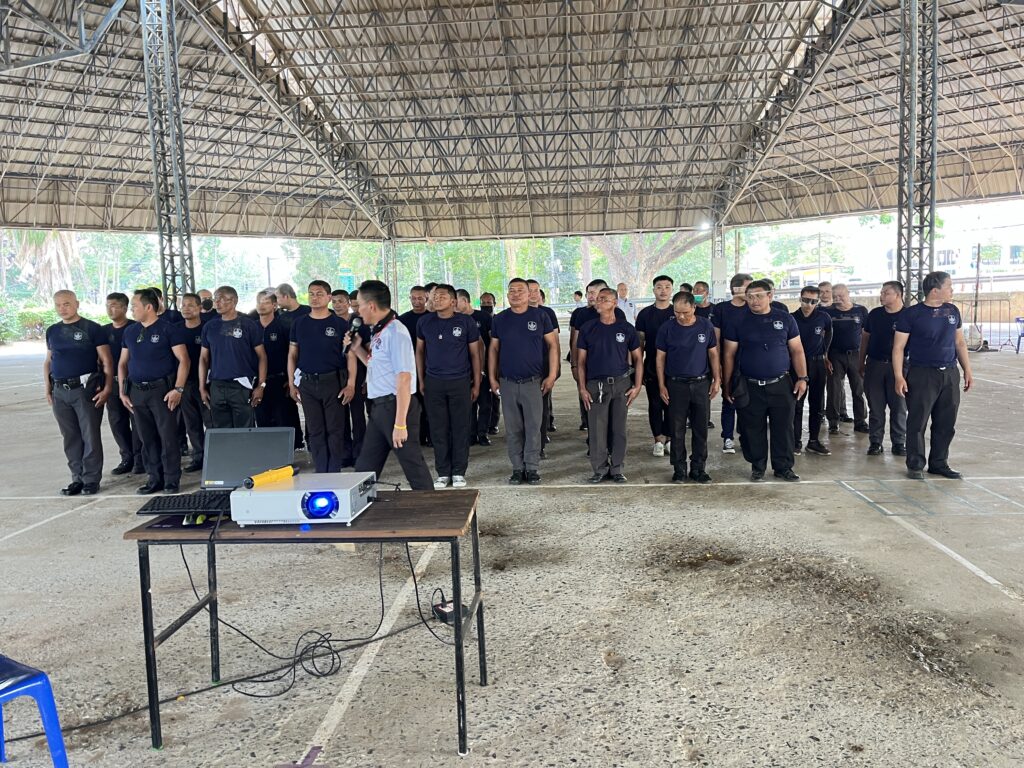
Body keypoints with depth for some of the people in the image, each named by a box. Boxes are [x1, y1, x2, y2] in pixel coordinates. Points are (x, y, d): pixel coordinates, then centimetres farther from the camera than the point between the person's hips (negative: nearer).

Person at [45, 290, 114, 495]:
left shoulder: (92, 328, -3)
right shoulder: (52, 331, 13)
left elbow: (106, 360, -5)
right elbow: (48, 362, 20)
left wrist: (107, 388, -13)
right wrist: (47, 389, 11)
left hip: (86, 389, -5)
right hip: (60, 391, 5)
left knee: (90, 436, -2)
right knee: (70, 437, 9)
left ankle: (91, 480, 6)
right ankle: (78, 478, 18)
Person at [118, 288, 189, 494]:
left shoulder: (168, 329, -4)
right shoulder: (129, 332, 13)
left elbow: (183, 360, -8)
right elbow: (122, 363, 18)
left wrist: (178, 389, -15)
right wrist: (123, 392, 10)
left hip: (162, 390, -6)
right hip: (137, 391, 6)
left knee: (168, 437, -5)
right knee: (147, 438, 9)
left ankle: (172, 480, 4)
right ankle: (155, 479, 19)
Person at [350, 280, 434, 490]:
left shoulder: (395, 332, -16)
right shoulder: (378, 331, 11)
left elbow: (404, 379, -21)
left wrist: (400, 423, -24)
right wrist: (357, 349, 11)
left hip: (395, 405, -9)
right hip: (379, 407, 9)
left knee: (412, 464, 1)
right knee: (365, 466, 16)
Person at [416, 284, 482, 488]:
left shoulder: (466, 322, -3)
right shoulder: (425, 322, 3)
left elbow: (475, 354, 3)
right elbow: (420, 351, 12)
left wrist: (476, 384, 2)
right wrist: (421, 380, 9)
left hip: (460, 382, -2)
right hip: (433, 382, 2)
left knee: (461, 428, 3)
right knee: (438, 429, 6)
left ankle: (459, 473, 14)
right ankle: (443, 473, 16)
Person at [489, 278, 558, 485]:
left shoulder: (540, 316, 1)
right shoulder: (499, 319, 7)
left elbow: (553, 345, 2)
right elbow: (493, 349, 11)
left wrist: (552, 375, -4)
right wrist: (492, 378, 5)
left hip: (533, 382, -2)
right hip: (507, 383, 2)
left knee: (533, 427, 0)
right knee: (513, 429, 6)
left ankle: (532, 468, 10)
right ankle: (517, 468, 15)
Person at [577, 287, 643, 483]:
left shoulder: (626, 328, 4)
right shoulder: (588, 329, 5)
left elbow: (637, 358, 8)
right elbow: (581, 361, 6)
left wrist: (637, 386, -1)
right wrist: (582, 388, -1)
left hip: (622, 383, 0)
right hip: (595, 384, 0)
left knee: (619, 428, 6)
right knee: (597, 429, -1)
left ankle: (616, 469, 16)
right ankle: (600, 469, 11)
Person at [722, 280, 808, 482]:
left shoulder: (785, 319, 5)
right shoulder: (738, 322, 2)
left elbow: (797, 351, 8)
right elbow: (729, 355, 4)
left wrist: (802, 377, 0)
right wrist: (727, 384, 1)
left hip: (781, 385, 1)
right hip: (750, 387, -1)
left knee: (784, 428, 4)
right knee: (754, 430, 6)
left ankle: (783, 467, 18)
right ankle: (757, 467, 20)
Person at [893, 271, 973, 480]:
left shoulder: (953, 311, 10)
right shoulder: (911, 314, -6)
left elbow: (960, 343, 17)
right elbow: (898, 348, -6)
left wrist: (967, 370, 12)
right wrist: (899, 376, -13)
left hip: (950, 374, 5)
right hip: (922, 375, -5)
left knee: (946, 424, 8)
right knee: (917, 423, -1)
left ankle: (939, 463, 21)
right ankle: (915, 465, 10)